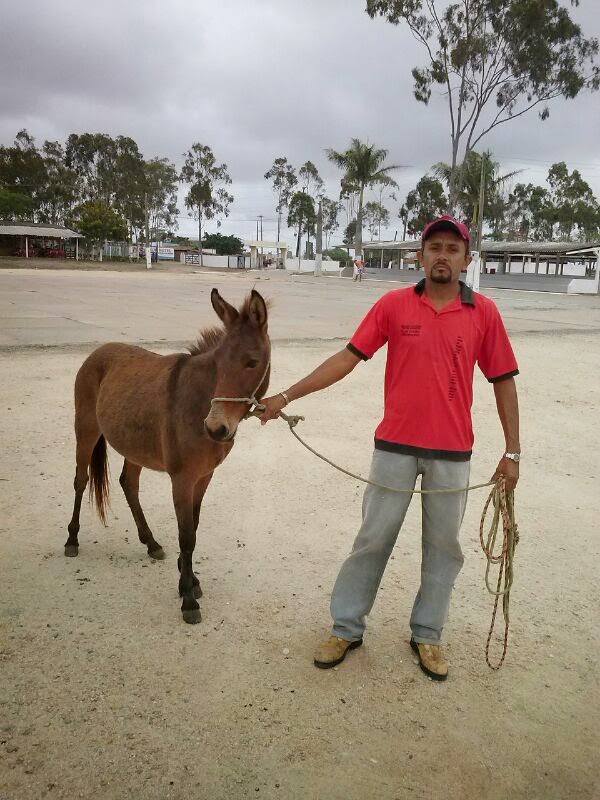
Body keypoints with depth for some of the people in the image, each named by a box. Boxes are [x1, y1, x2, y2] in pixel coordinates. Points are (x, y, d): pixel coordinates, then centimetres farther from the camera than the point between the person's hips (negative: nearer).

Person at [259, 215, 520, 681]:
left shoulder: (484, 313, -1)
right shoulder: (393, 305, -3)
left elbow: (503, 381, 3)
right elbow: (348, 357, -5)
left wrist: (512, 452, 1)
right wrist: (287, 396, -11)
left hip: (452, 454, 1)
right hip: (395, 448, 0)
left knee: (443, 547, 12)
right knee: (373, 540, 9)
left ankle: (427, 636, 31)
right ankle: (347, 628, 26)